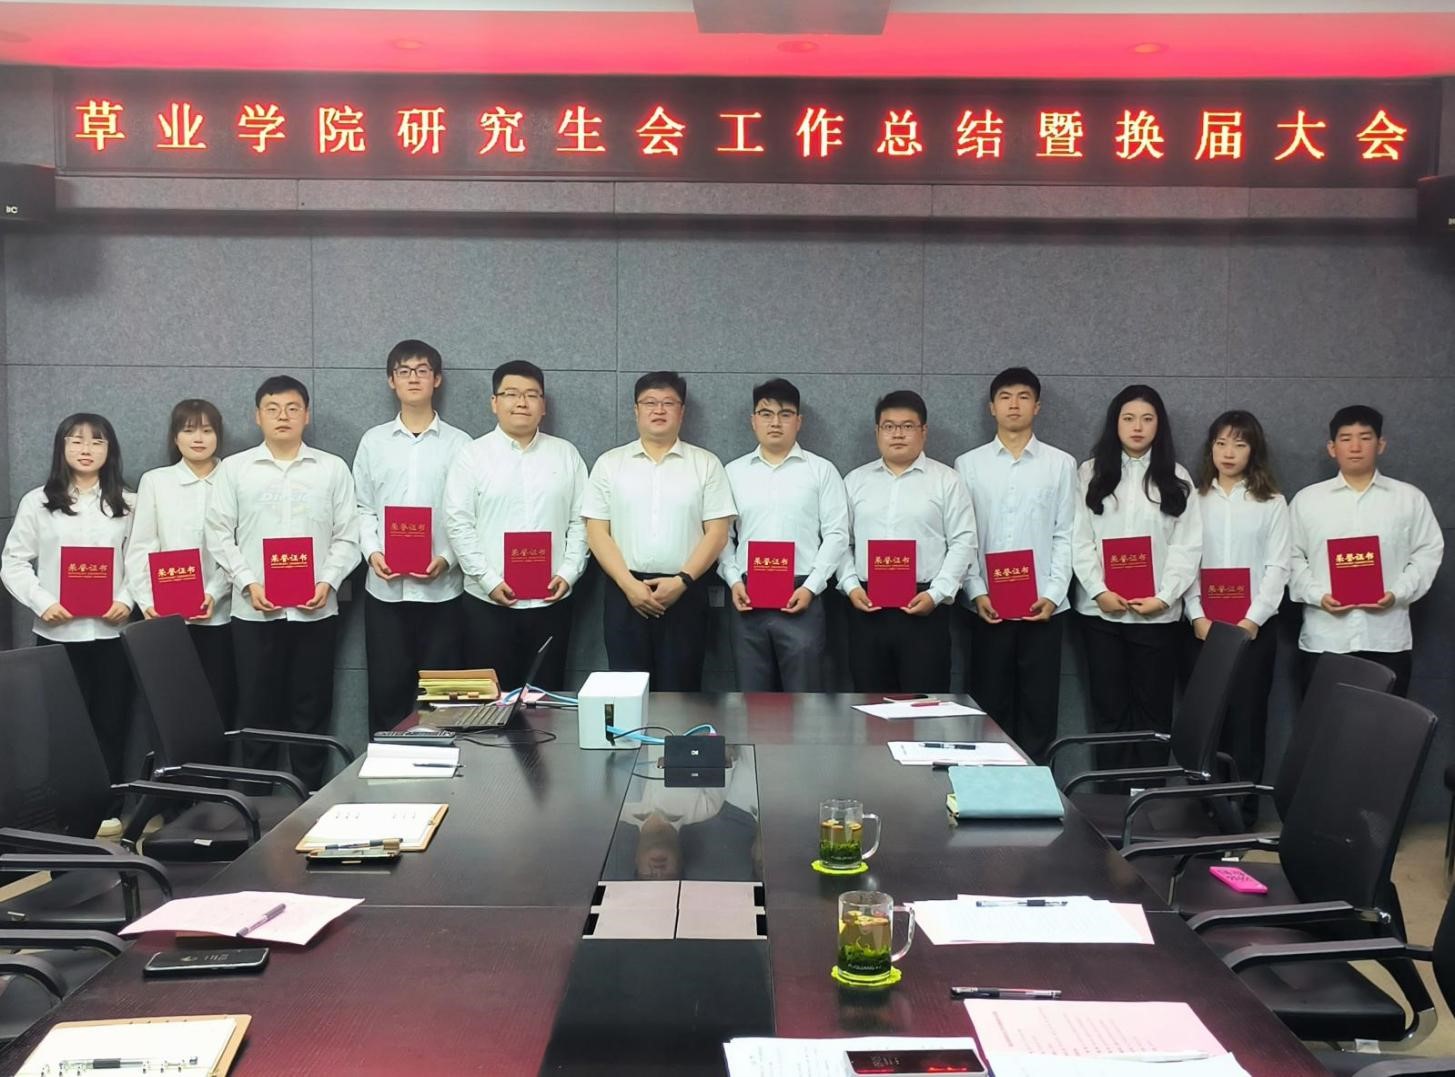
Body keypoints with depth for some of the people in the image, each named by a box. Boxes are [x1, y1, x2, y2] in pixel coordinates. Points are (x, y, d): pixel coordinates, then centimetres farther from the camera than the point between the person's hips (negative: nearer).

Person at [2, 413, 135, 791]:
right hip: (58, 632, -1)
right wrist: (42, 602, -11)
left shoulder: (129, 504, 9)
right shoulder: (37, 502, 5)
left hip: (112, 630, 1)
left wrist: (127, 600, -11)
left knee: (112, 721, 3)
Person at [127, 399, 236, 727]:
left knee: (219, 705, 0)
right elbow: (140, 549, 5)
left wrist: (215, 594, -14)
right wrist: (148, 601, -6)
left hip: (220, 614, -1)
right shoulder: (155, 481, 8)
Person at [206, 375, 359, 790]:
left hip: (315, 610, 0)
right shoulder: (234, 468, 5)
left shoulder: (332, 468, 6)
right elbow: (219, 535, 2)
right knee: (257, 708, 6)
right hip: (254, 611, 0)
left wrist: (328, 581, -11)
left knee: (311, 709, 6)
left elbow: (347, 536, 4)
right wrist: (248, 583, -10)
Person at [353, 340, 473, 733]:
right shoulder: (373, 441, 9)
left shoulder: (459, 443, 3)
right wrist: (372, 552, -8)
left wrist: (448, 558, -14)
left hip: (441, 587, -1)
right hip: (385, 586, 1)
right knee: (386, 686, 5)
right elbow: (362, 507, 9)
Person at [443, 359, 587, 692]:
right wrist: (489, 580, -12)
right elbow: (459, 524, -5)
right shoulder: (472, 456, 0)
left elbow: (580, 521, 7)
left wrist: (568, 573, -5)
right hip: (489, 601, -2)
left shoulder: (566, 455, 8)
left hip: (551, 600, 2)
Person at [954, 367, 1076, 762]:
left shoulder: (1061, 464, 5)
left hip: (1043, 605, 0)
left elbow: (1065, 536, 2)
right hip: (986, 606, 0)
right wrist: (976, 593, -8)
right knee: (990, 704, 6)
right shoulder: (968, 465, 6)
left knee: (1039, 704, 4)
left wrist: (1053, 594, -8)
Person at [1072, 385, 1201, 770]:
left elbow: (1187, 545, 0)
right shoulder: (1091, 473, 7)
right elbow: (1080, 539, 0)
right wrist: (1099, 591, -11)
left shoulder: (1176, 477, 8)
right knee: (1108, 708, 5)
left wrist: (1164, 597, -10)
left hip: (1157, 611, 0)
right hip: (1101, 609, 0)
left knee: (1153, 708, 4)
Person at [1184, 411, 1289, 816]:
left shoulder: (1272, 503, 4)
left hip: (1254, 625, -1)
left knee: (1246, 714, -1)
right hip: (1204, 624, 1)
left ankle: (1243, 808, 5)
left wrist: (1253, 618, -12)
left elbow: (1277, 567, -2)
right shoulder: (1195, 499, 7)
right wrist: (1197, 616, -9)